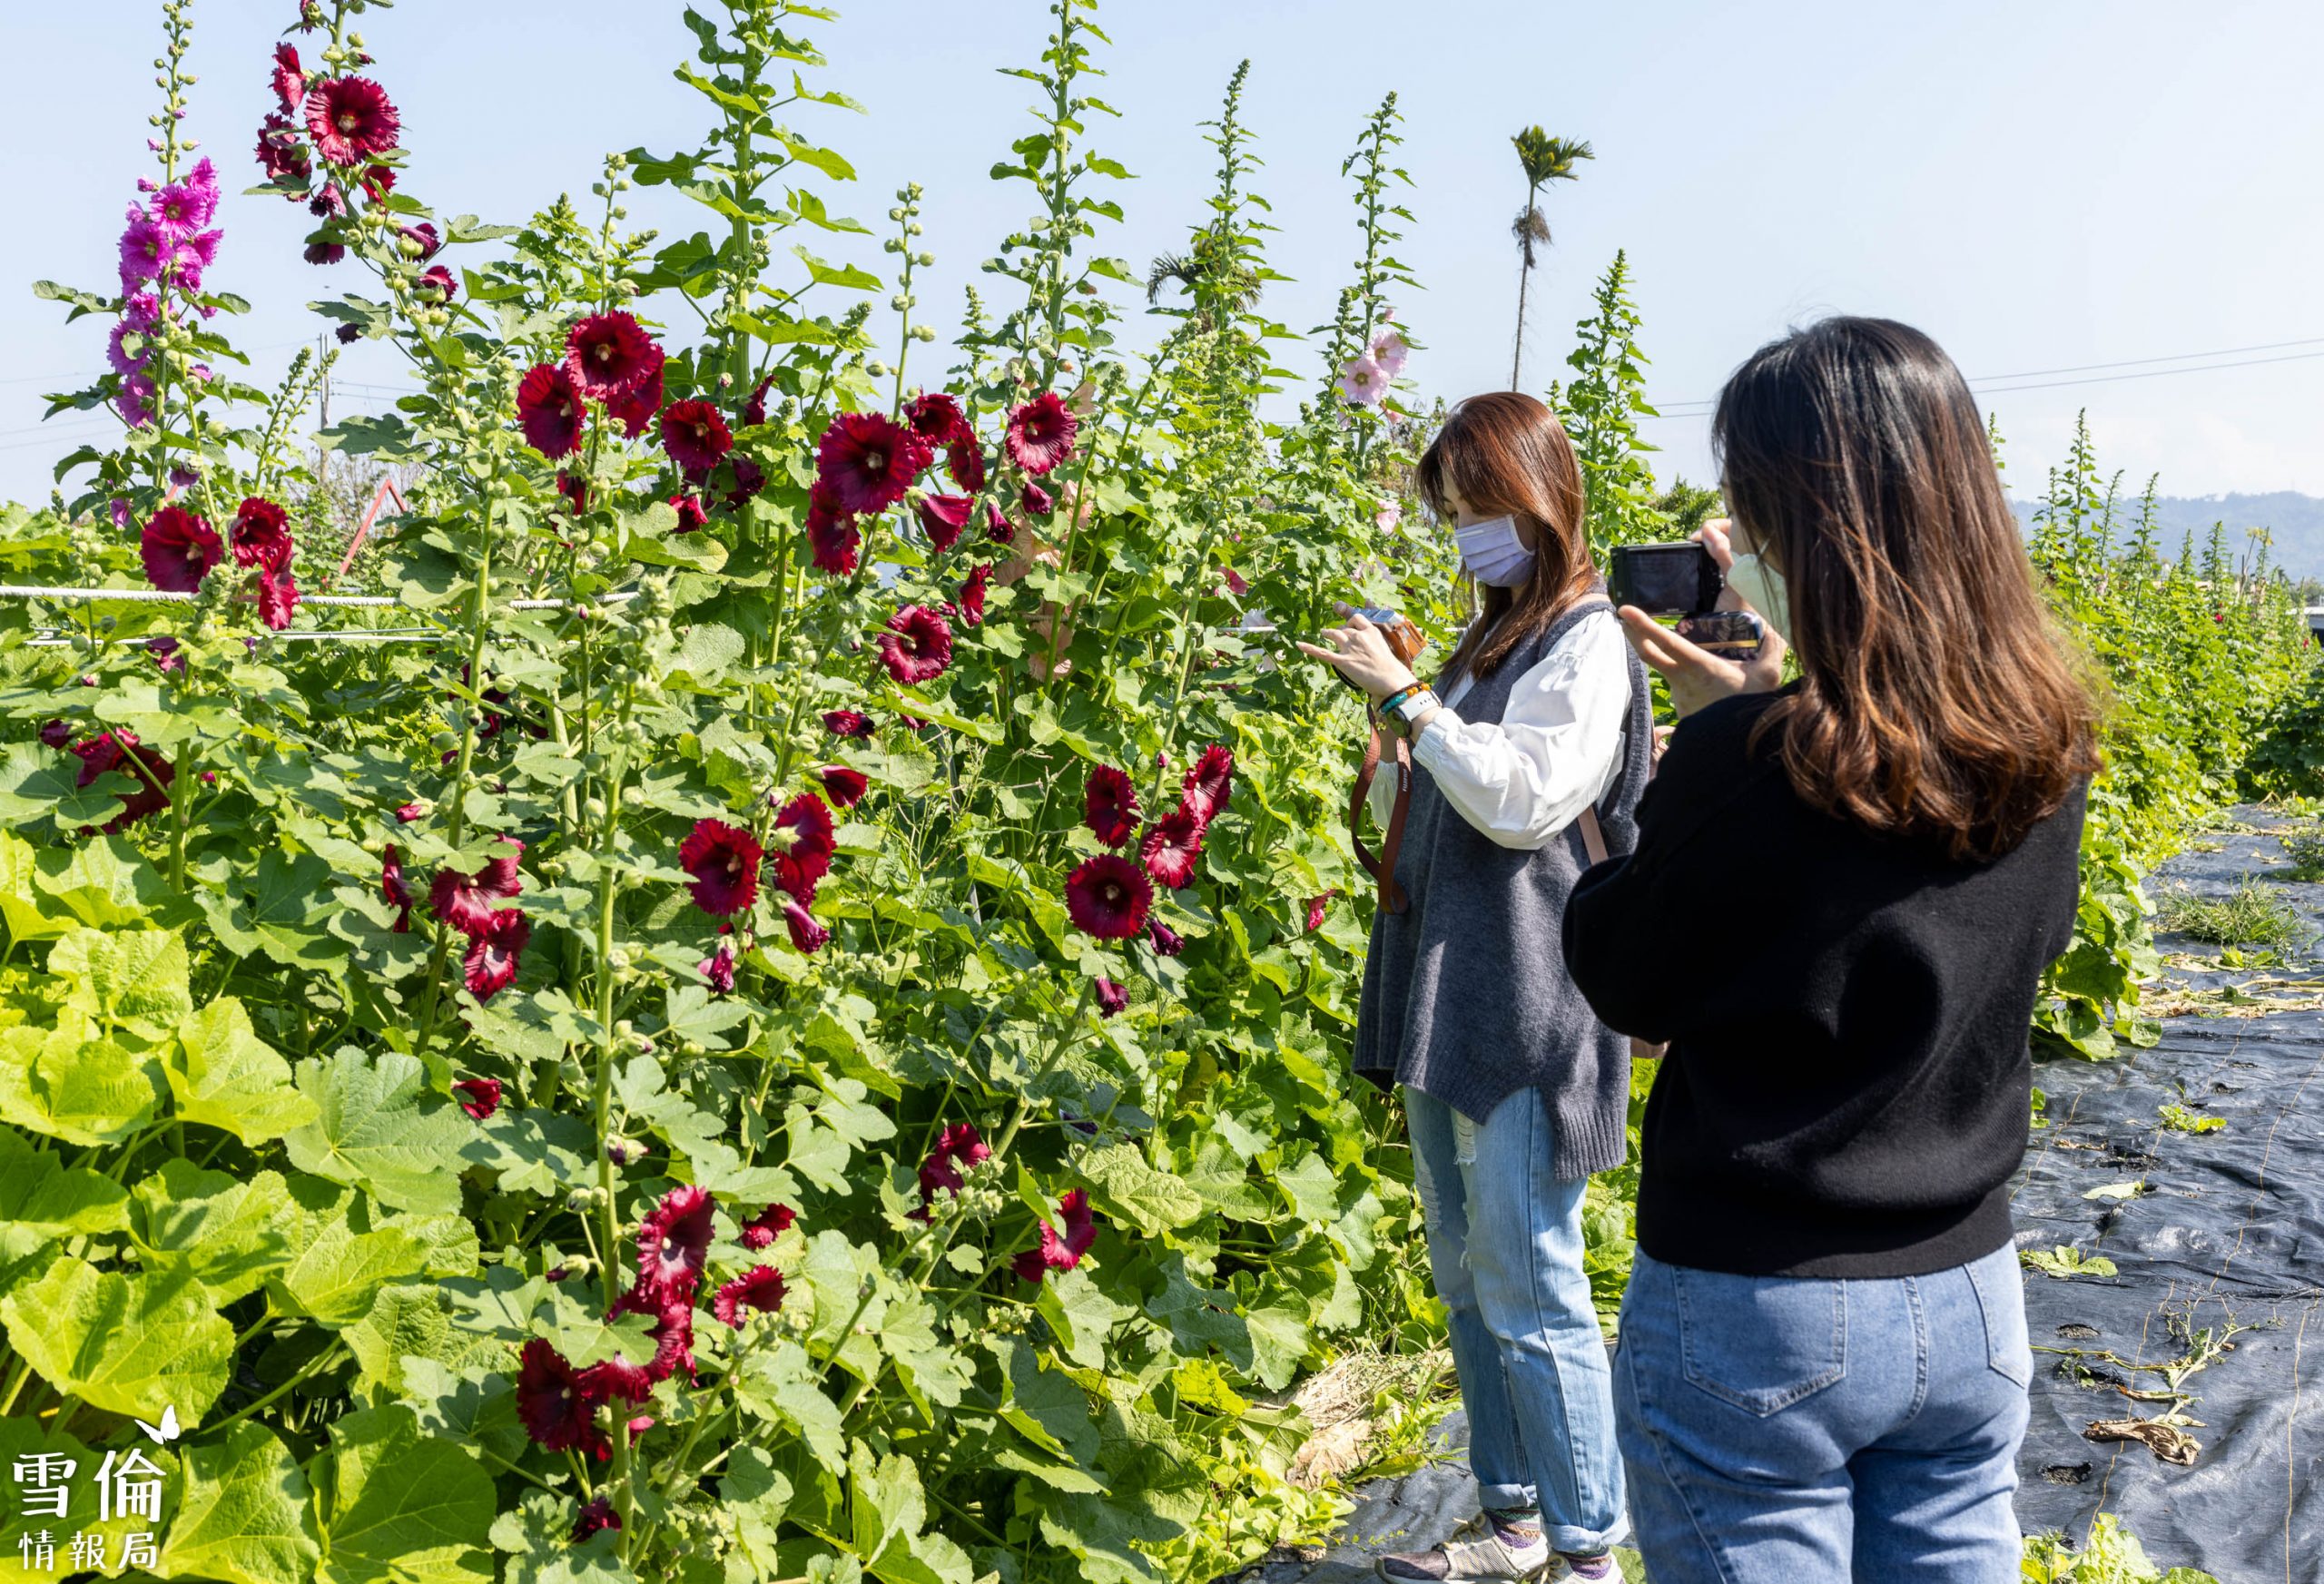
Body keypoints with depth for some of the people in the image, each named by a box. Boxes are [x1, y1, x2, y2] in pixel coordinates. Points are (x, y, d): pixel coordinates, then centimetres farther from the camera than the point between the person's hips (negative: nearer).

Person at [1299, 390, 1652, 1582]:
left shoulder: (1585, 643, -8)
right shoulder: (1485, 641, 16)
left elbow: (1526, 799, -21)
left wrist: (1405, 696, -16)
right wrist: (1387, 709, 7)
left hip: (1525, 1015, -9)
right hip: (1448, 1001, 9)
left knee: (1529, 1292, -2)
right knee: (1466, 1282, 16)